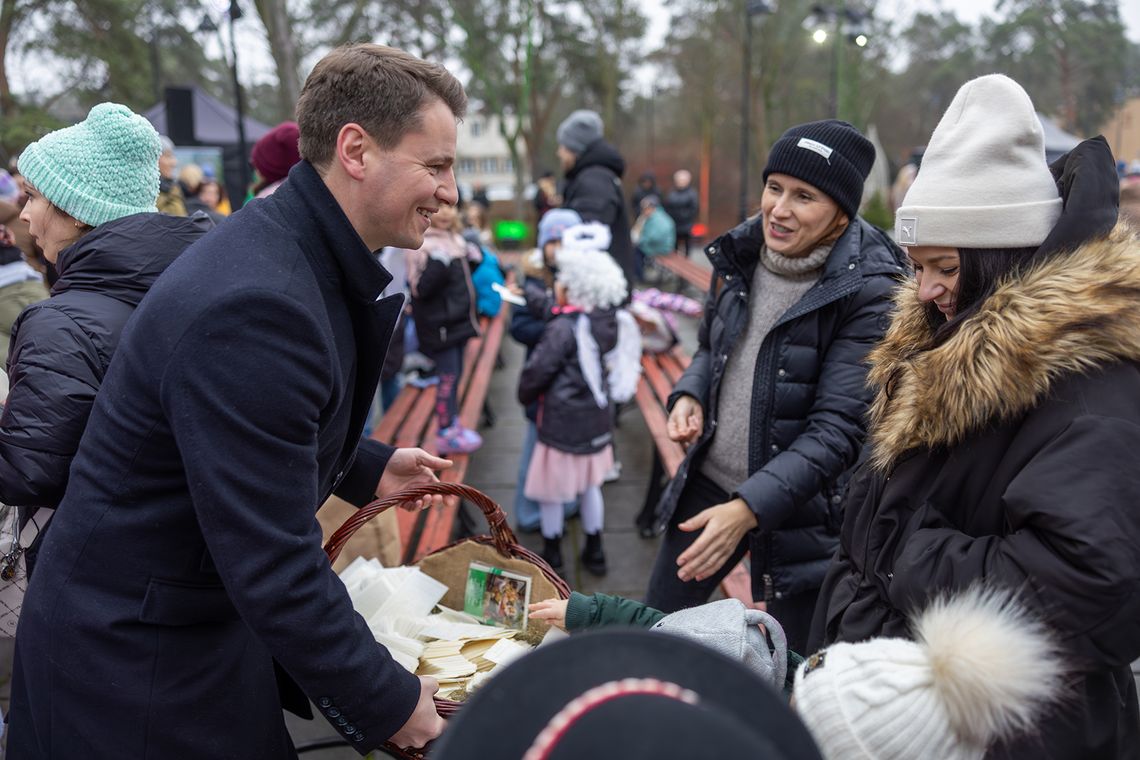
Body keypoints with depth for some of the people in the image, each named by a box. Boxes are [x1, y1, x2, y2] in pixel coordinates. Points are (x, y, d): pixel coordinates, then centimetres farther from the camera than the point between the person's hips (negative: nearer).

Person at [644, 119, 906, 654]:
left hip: (797, 505, -5)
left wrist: (749, 507, -31)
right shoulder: (741, 253, -1)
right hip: (708, 482, 6)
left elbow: (837, 428, -23)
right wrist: (690, 395, -5)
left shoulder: (869, 292, -19)